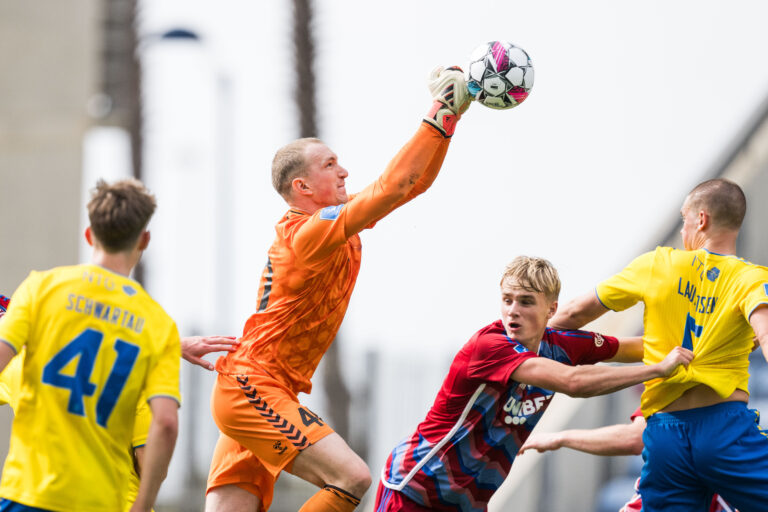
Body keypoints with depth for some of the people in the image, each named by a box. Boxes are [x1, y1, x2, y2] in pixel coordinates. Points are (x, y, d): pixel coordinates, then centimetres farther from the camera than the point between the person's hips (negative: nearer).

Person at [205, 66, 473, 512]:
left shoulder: (338, 224, 11)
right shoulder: (308, 233, -16)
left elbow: (413, 184, 14)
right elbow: (391, 187, -24)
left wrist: (449, 117, 4)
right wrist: (438, 118, -20)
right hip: (252, 389, -10)